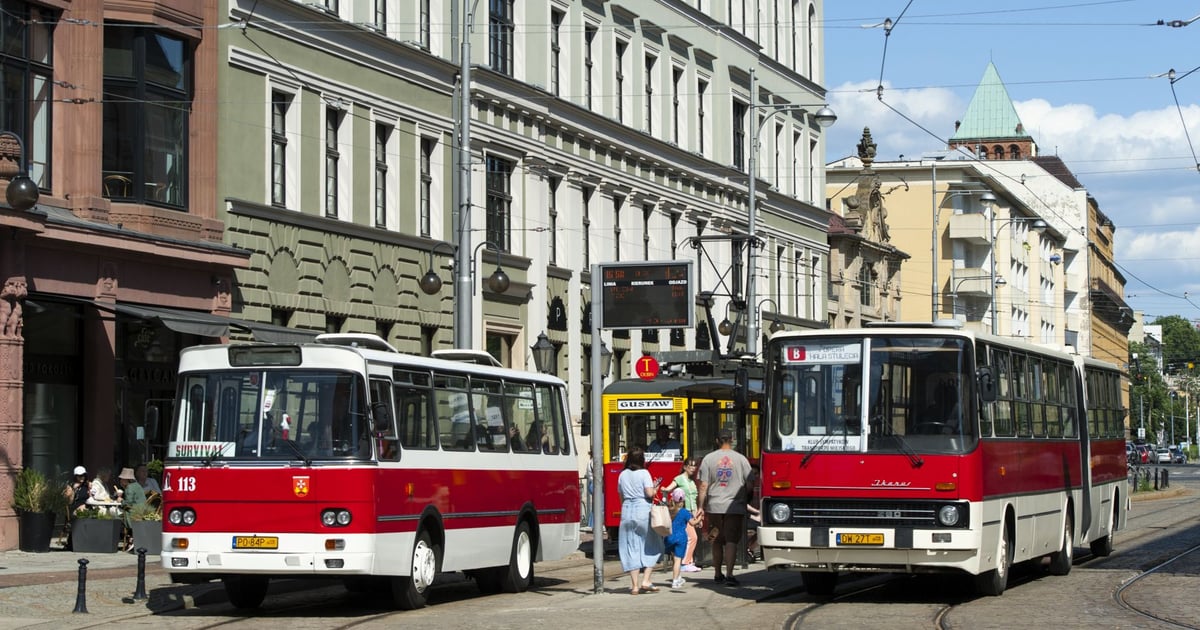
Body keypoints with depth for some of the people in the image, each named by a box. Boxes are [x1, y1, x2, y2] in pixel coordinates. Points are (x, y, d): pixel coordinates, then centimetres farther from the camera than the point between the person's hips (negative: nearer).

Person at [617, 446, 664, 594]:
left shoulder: (622, 475, 8)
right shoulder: (644, 473, -6)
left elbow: (621, 496, 13)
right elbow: (649, 493, -13)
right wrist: (655, 489, 6)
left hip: (627, 511, 4)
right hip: (643, 511, -4)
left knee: (631, 548, 5)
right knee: (651, 546, 8)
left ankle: (634, 585, 3)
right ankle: (646, 580, -3)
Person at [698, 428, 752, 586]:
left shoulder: (709, 459, 1)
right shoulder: (741, 459, -1)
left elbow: (703, 486, 0)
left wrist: (701, 507, 4)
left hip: (714, 507, 2)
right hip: (735, 506, -2)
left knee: (717, 541, 14)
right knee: (731, 541, -4)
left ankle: (718, 574, 22)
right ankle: (729, 574, -15)